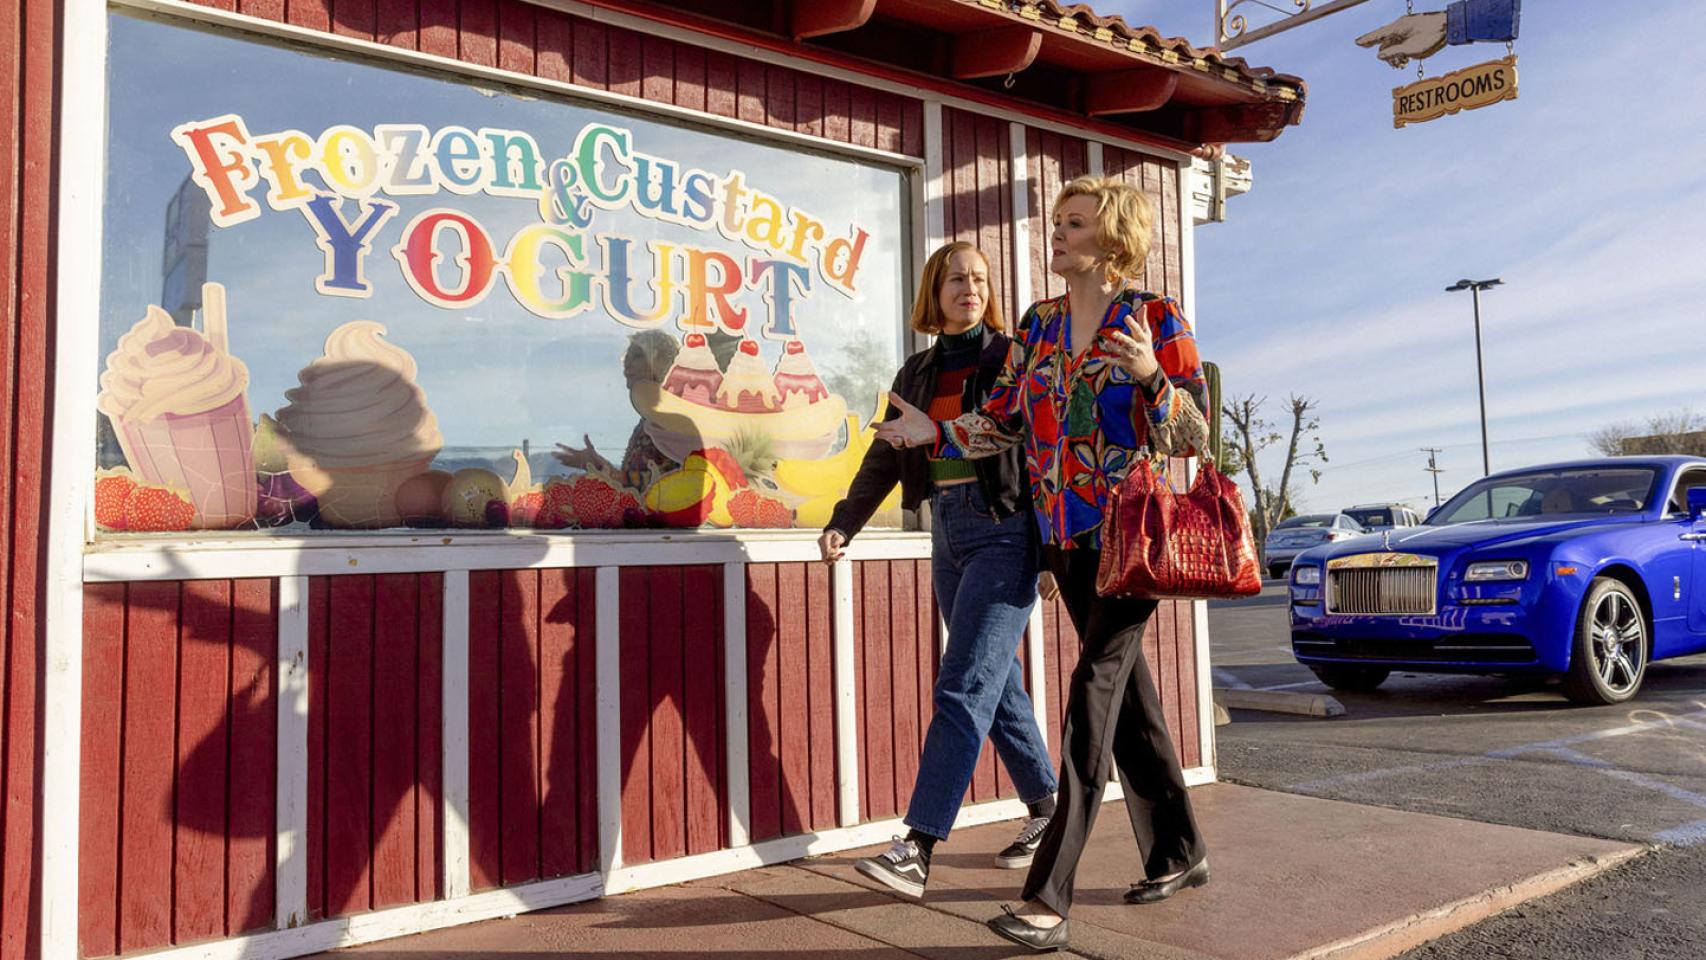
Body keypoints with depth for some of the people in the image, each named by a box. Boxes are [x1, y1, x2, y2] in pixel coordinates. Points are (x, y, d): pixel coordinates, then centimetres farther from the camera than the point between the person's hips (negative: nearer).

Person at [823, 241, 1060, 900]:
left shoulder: (1013, 358, -1)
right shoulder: (916, 375, 15)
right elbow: (883, 460, 12)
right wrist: (842, 524, -2)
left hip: (1006, 530, -6)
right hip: (947, 531, 6)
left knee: (964, 686, -12)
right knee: (996, 681, 12)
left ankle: (918, 849, -14)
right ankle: (1046, 809, 28)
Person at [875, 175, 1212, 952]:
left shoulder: (1156, 319, -5)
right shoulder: (1039, 324, 11)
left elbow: (1193, 436, -7)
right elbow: (1003, 422, 8)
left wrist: (1151, 376, -25)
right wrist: (934, 432, -7)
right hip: (1067, 539, 6)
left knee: (1093, 695, -11)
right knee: (1125, 691, 14)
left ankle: (1048, 897, -9)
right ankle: (1178, 853, 30)